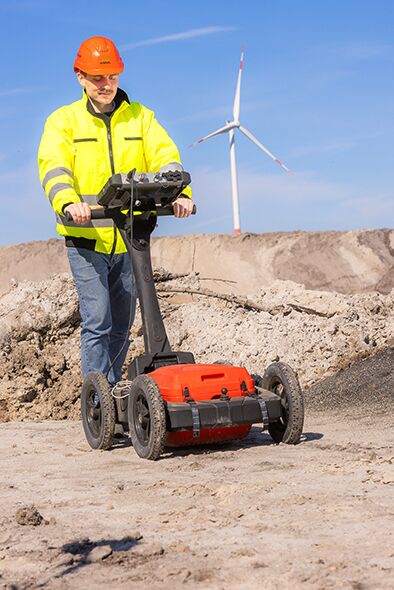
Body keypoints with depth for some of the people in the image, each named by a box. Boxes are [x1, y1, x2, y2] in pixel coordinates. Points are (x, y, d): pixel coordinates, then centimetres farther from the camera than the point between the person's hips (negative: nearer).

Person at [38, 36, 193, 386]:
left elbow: (165, 157, -4)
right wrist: (69, 203, -36)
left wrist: (180, 193, -25)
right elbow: (53, 167, -14)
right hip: (86, 239, -3)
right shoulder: (63, 121, 3)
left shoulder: (140, 117, 10)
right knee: (97, 322, -10)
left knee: (121, 326, 12)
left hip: (130, 240, 3)